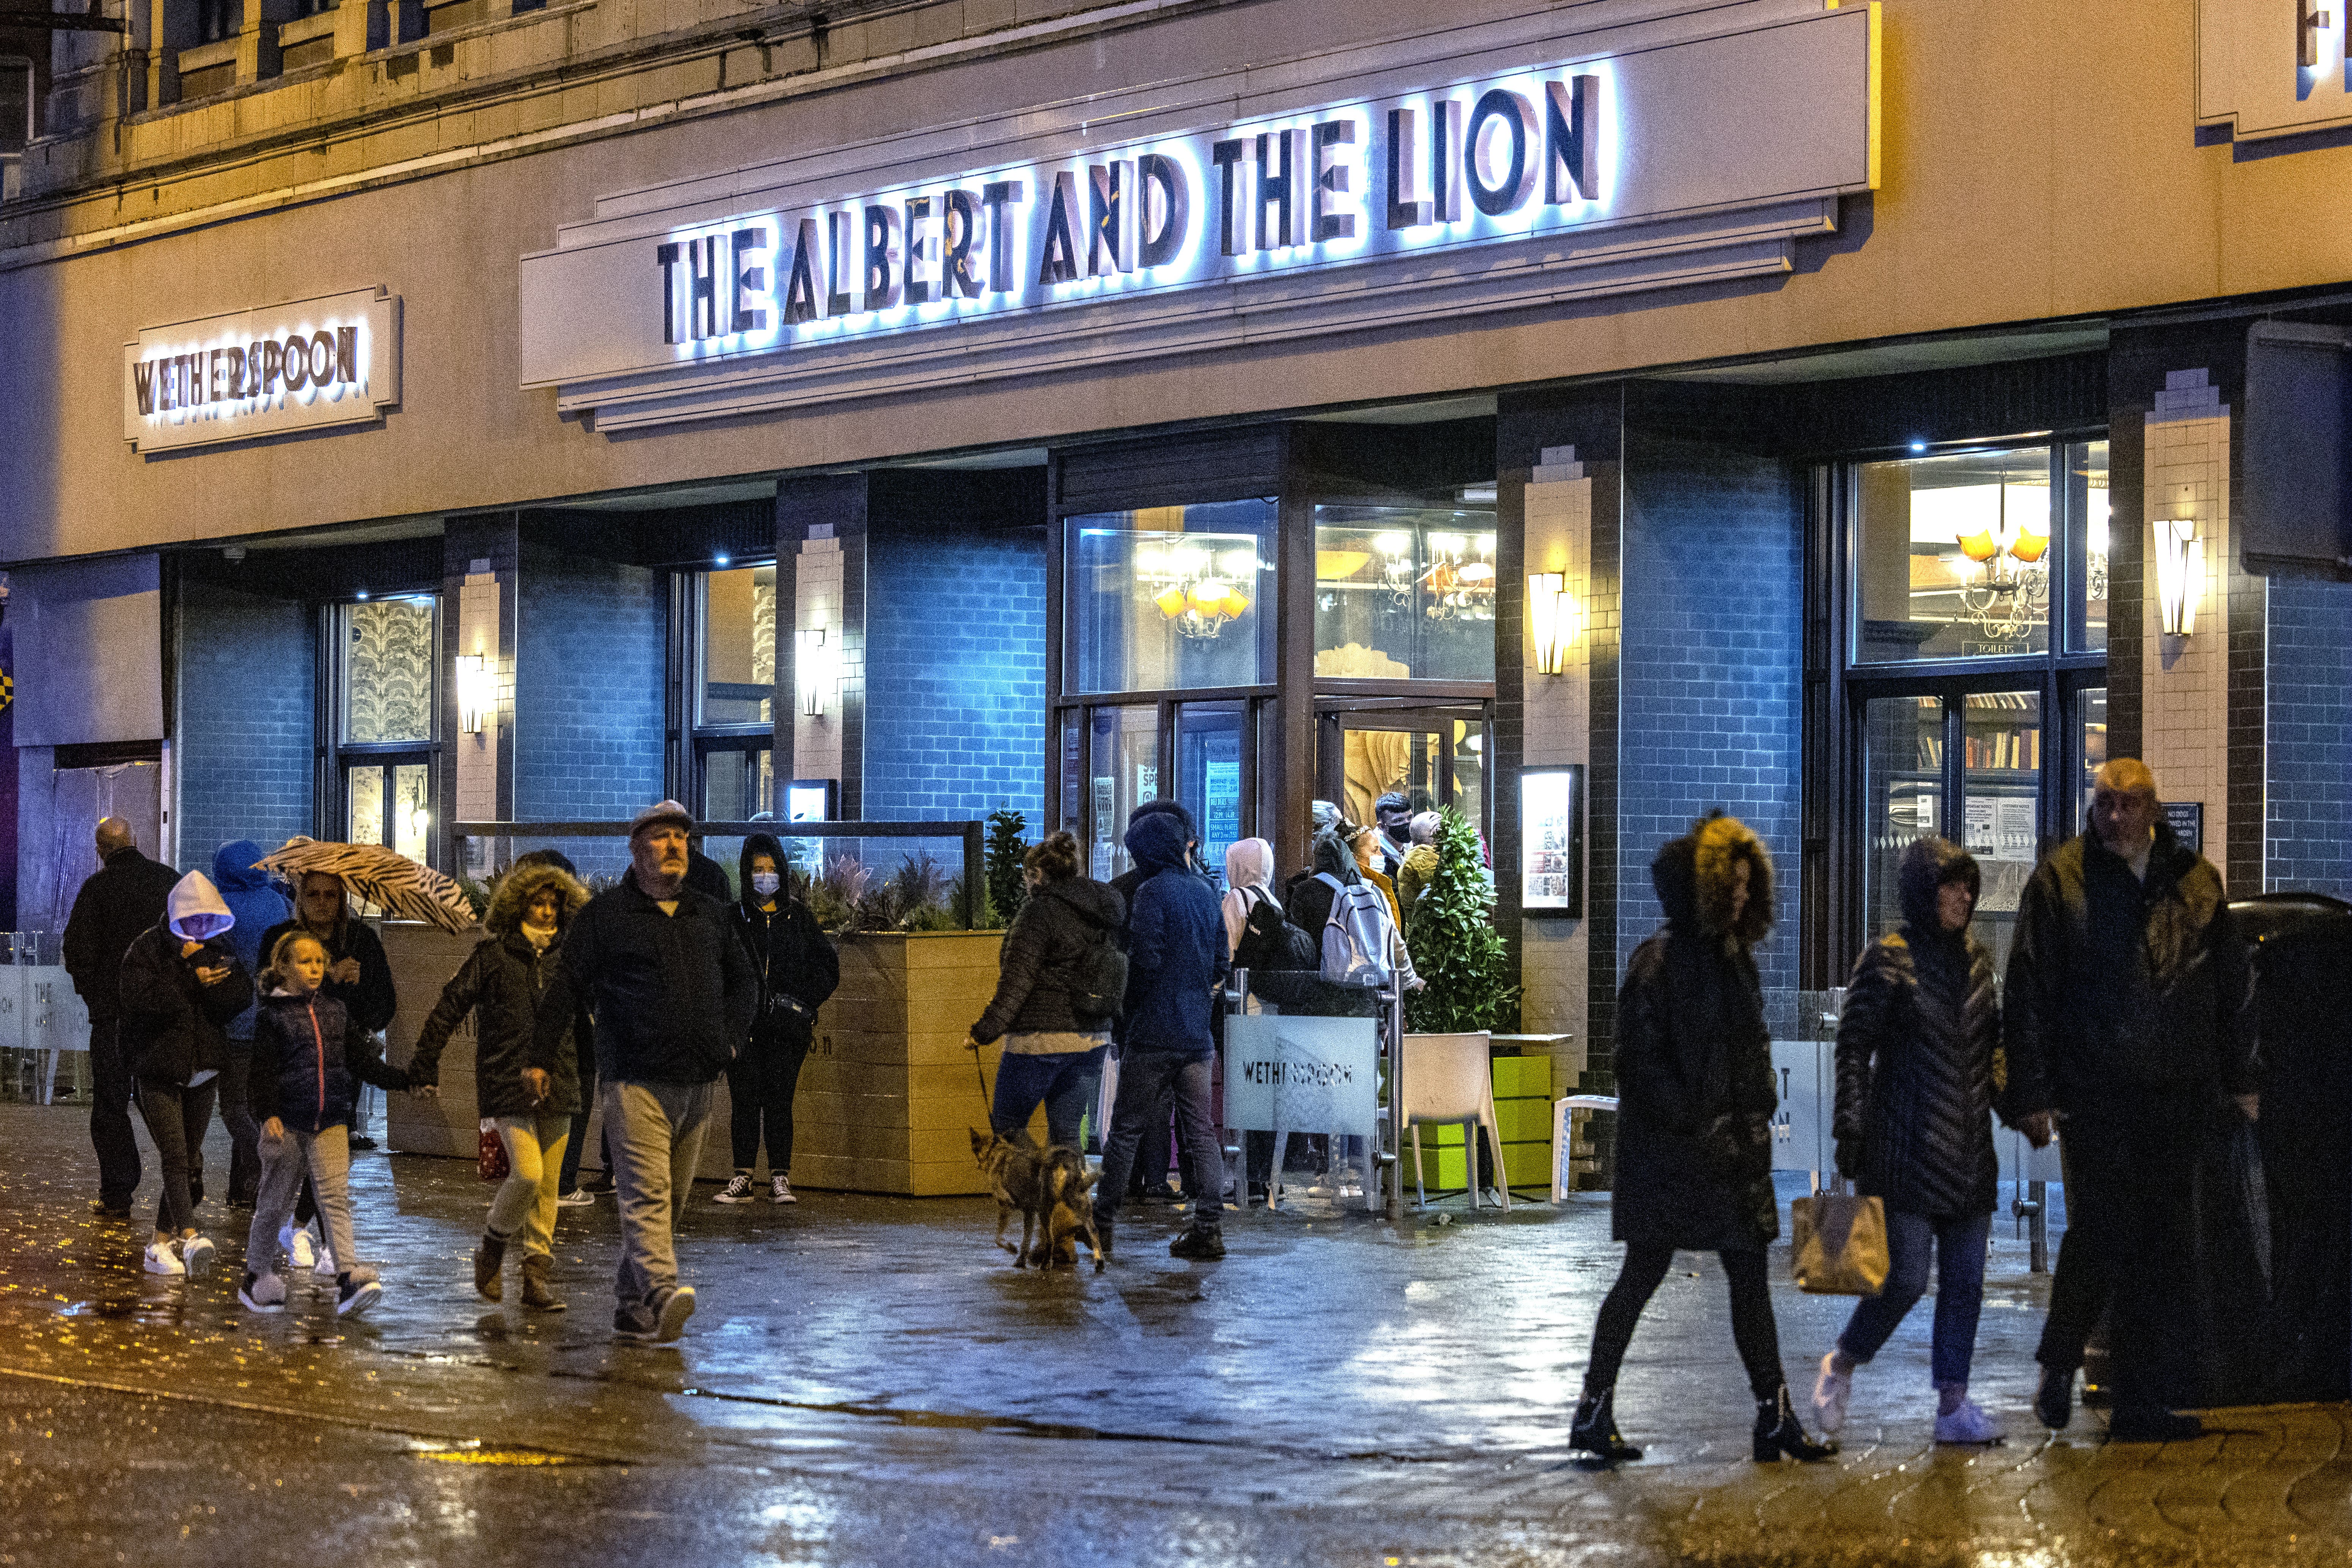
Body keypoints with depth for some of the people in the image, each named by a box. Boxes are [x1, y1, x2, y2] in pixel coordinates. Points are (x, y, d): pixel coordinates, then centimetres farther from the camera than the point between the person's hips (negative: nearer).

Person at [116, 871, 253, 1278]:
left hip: (204, 1070, 5)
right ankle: (189, 1237, -30)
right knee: (175, 1156, -17)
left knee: (191, 1160, 7)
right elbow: (141, 1002, -20)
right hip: (158, 1069, -5)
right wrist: (191, 979, -19)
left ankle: (161, 1243, 16)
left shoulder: (220, 951, 7)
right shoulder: (146, 951, -6)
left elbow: (239, 998, -7)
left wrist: (202, 976, -19)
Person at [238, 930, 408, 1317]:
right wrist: (268, 1114, -20)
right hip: (287, 1124, -3)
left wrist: (402, 1079, 8)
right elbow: (263, 1069, -8)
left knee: (336, 1198, -8)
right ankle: (257, 1278, 22)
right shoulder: (271, 1015, -2)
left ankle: (349, 1277, -17)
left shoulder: (333, 1012, 13)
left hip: (331, 1124, 3)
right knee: (275, 1202, 7)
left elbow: (360, 1058, 15)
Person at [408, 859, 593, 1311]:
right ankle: (492, 1247, 7)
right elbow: (449, 1008, 1)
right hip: (506, 1083, -4)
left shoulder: (567, 959, 10)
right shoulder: (492, 955, -1)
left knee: (548, 1185, 5)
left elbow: (588, 1018, 21)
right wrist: (425, 1066, 0)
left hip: (557, 1086, 4)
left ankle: (538, 1275, 13)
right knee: (527, 1173, -17)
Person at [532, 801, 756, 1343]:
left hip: (697, 1084, 6)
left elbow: (743, 981, 28)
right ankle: (663, 1294, -32)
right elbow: (565, 988, 1)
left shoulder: (710, 915, 16)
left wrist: (730, 1037, 13)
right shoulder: (605, 914, 2)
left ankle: (631, 1306, 19)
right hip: (635, 1080, -6)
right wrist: (541, 1058, -4)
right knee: (647, 1193, -18)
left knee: (669, 1201, 10)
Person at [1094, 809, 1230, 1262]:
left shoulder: (1153, 891, -11)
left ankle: (1103, 1223, 8)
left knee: (1126, 1127, 2)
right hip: (1197, 1032, 6)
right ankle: (1209, 1227, 0)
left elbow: (1145, 959, -17)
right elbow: (1220, 964, 15)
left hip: (1153, 1034, -6)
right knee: (1201, 1130, 5)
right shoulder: (1205, 891, 10)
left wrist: (1126, 1016, -5)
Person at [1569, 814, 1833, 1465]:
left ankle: (1775, 1417, 7)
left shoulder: (1736, 958, 14)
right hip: (1668, 1149, -8)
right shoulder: (1658, 963, -10)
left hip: (1734, 1146, 8)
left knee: (1750, 1272, 5)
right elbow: (1642, 1062, -14)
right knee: (1645, 1272, -2)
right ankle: (1594, 1408, 6)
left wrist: (1758, 1117, 10)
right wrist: (1695, 1126, -17)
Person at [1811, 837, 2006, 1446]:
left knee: (1965, 1280, 4)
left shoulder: (1976, 958, 12)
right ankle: (1839, 1367, 14)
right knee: (1906, 1276, -9)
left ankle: (1953, 1405, 9)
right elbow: (1854, 1047, -8)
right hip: (1907, 1147, -6)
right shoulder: (1886, 959, -7)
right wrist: (1850, 1126, -13)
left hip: (1969, 1146, 6)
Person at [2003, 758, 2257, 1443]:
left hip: (2177, 1097, 4)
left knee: (2159, 1251, 6)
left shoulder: (2196, 883, 9)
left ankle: (2140, 1404, 14)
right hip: (2096, 1096, -4)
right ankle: (2059, 1364, 19)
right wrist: (2032, 1092, -6)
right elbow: (2027, 994, -2)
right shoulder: (2060, 880, -1)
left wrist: (2241, 1078, 14)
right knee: (2100, 1236, -7)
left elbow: (2233, 987, 17)